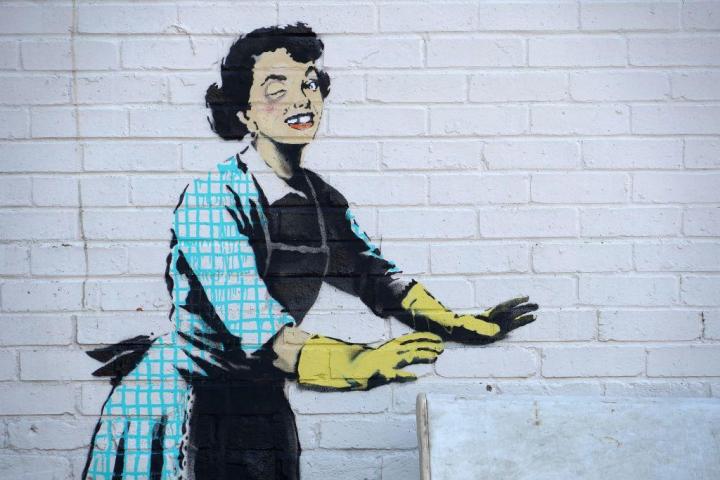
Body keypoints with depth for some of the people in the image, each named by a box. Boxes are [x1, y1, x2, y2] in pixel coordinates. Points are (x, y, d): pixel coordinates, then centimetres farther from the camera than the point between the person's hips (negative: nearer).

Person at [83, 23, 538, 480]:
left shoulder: (321, 198, 0)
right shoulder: (212, 199, -22)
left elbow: (374, 272, 8)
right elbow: (250, 322, -31)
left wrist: (462, 325, -3)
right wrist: (359, 363, -42)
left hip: (259, 401, 6)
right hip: (177, 405, -6)